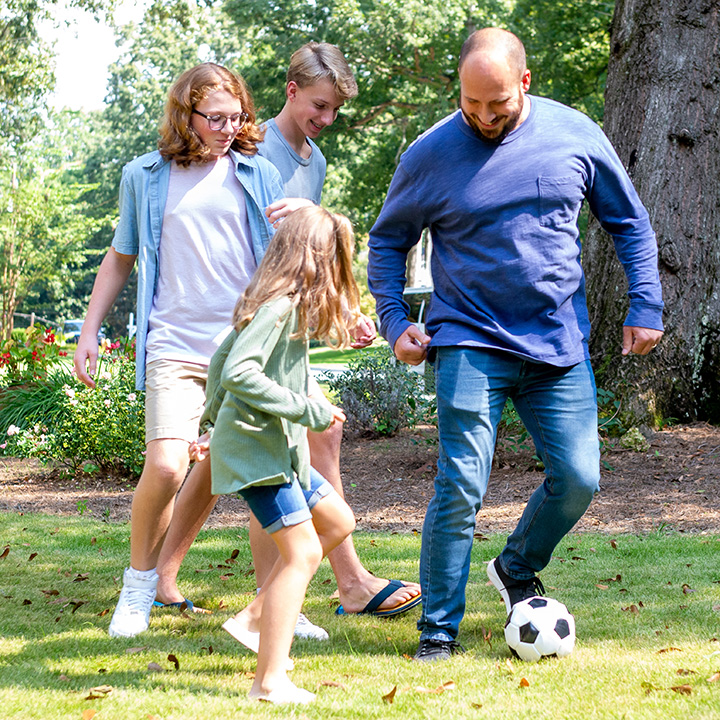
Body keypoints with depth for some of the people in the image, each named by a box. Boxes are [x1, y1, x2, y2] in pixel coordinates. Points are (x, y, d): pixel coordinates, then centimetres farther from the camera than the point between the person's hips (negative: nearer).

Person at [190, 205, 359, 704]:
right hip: (255, 446, -10)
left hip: (277, 448, 10)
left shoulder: (288, 306, 13)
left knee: (337, 522, 18)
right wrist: (308, 410, -24)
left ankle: (255, 618, 17)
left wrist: (211, 425, 30)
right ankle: (270, 682, -14)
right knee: (303, 551, -13)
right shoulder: (279, 308, -18)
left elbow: (223, 357, 23)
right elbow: (239, 373, -28)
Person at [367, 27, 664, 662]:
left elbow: (630, 222, 11)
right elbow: (388, 240, 9)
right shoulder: (431, 154, -5)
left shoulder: (575, 135, 0)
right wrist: (395, 323, -2)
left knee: (578, 479, 0)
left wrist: (645, 307, 4)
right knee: (461, 487, -11)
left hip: (560, 347, 3)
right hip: (470, 345, -2)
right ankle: (439, 630, 1)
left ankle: (517, 569, 29)